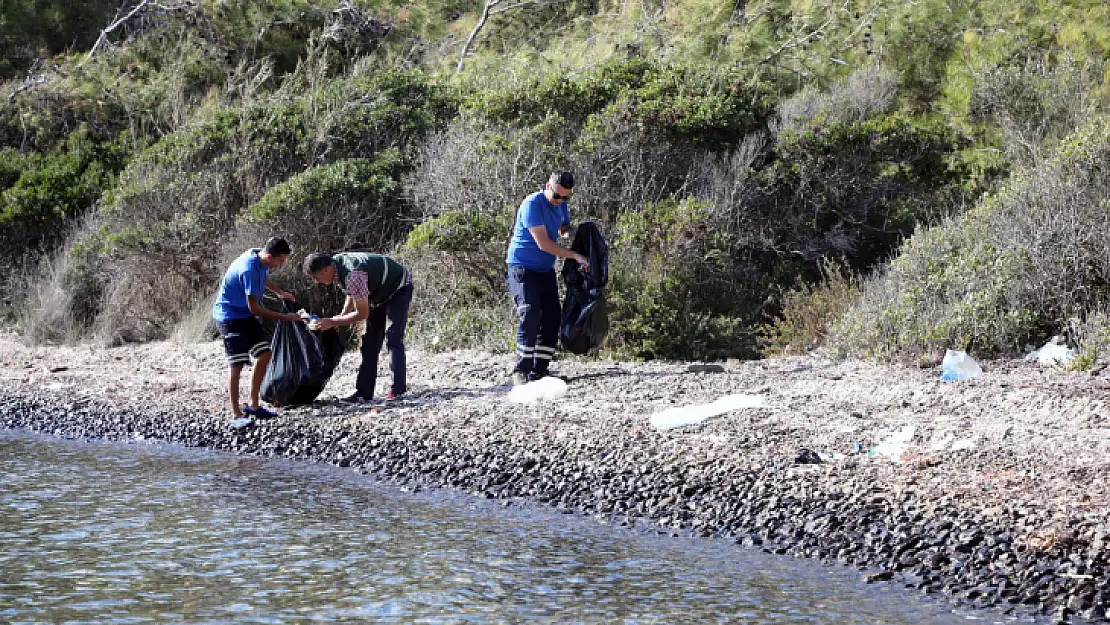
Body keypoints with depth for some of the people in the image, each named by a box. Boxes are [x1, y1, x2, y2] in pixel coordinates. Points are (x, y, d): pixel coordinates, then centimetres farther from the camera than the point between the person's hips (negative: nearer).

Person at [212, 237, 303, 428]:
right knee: (237, 364, -12)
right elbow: (254, 307, -26)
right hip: (229, 316, -9)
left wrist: (279, 292, 14)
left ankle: (253, 405, 14)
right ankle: (236, 415, -10)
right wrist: (285, 317, -22)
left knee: (264, 354, 7)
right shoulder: (249, 269, -31)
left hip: (245, 315, 9)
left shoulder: (259, 258, -4)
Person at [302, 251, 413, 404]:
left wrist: (332, 321, -27)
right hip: (380, 292, 9)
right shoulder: (336, 264, -10)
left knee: (393, 338, -18)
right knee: (370, 341, 4)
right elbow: (352, 294, 8)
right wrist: (341, 318, -5)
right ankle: (364, 392, 3)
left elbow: (362, 314, -32)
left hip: (399, 288, -9)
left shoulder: (352, 275, -38)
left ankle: (397, 389, -17)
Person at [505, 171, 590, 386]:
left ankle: (540, 370, 6)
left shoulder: (561, 205, 6)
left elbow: (564, 229, 24)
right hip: (523, 268, -8)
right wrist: (575, 256, -24)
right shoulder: (532, 204, -19)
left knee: (552, 318, 2)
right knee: (531, 315, -20)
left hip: (546, 269, 8)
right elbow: (543, 243, -25)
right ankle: (522, 371, -18)